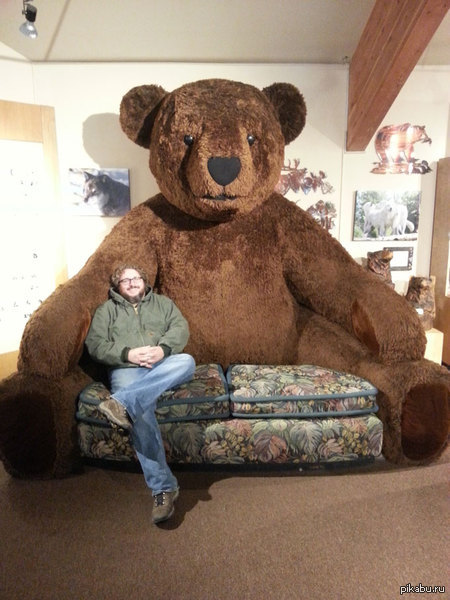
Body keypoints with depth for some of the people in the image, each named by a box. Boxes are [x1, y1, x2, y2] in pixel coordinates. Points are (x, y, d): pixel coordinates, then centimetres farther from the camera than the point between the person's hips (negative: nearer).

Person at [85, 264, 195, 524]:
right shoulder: (107, 309, 20)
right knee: (140, 413, -34)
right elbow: (95, 344, 5)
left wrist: (162, 349, -16)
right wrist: (127, 354, -13)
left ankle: (122, 402, -45)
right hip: (127, 370, -2)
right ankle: (163, 487, -30)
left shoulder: (163, 302, 23)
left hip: (164, 367, 2)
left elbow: (180, 328, 6)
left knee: (187, 361, -34)